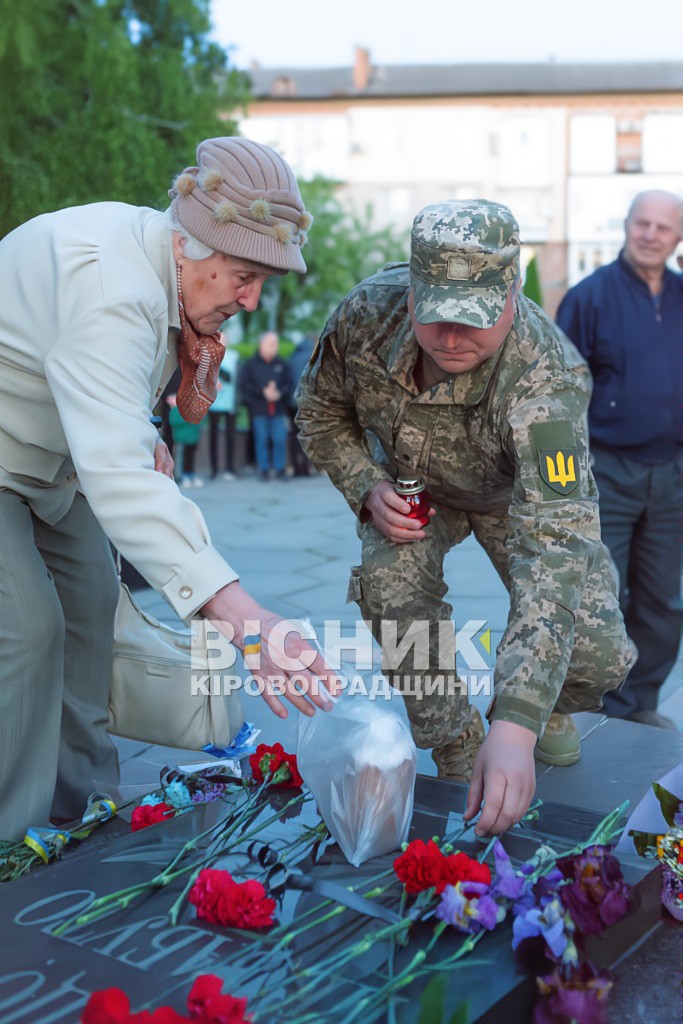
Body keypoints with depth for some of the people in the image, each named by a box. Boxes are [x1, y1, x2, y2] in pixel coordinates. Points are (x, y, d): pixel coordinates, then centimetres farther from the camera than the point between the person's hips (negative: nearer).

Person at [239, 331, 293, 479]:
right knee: (261, 439, 1)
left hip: (278, 408, 2)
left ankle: (279, 469, 8)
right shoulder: (251, 364, 2)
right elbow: (244, 385, -5)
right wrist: (263, 392, -13)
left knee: (280, 439, -2)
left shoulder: (282, 364, 9)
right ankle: (264, 469, 10)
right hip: (258, 409, -2)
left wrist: (280, 393, -13)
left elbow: (288, 384, 6)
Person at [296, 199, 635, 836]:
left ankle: (547, 710, 24)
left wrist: (517, 725, -60)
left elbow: (553, 547, -53)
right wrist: (368, 489, -26)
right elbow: (321, 412, -7)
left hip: (527, 491, -2)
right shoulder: (366, 314, -31)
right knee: (392, 585, -27)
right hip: (414, 484, 2)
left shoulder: (546, 379, -43)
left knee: (596, 653, -15)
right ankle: (455, 747, -3)